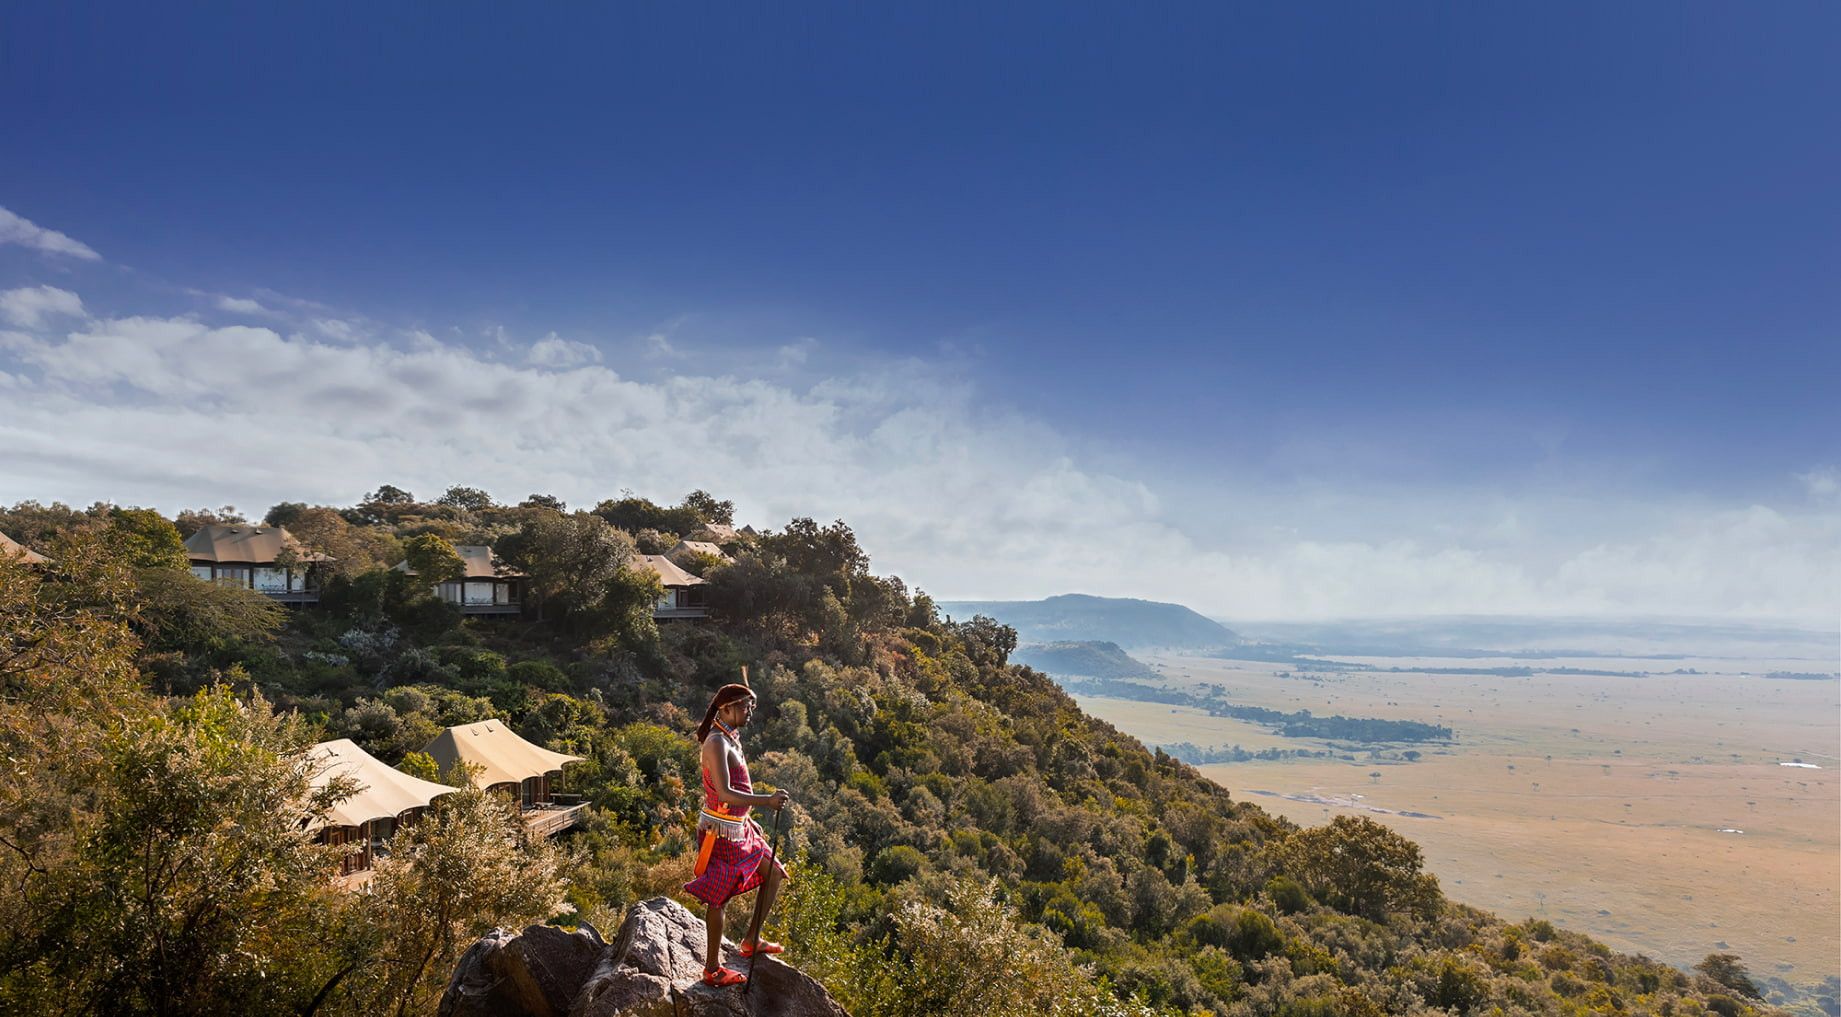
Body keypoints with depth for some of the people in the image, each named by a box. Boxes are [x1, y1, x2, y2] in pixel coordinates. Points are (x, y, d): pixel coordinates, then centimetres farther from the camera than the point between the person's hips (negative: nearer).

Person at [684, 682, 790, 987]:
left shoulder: (732, 739, 10)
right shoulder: (717, 742, -21)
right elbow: (725, 793, -30)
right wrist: (766, 800, -31)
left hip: (740, 827, 10)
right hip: (721, 830, -10)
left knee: (774, 873, 16)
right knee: (719, 896, -1)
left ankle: (751, 941, 28)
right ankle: (712, 969, 10)